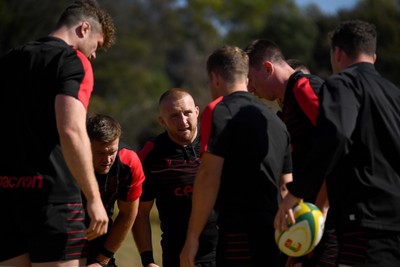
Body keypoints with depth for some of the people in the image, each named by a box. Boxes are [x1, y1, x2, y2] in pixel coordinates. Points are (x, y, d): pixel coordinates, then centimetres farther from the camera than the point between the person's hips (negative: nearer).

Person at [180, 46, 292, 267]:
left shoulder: (219, 111, -4)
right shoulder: (274, 119, 20)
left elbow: (209, 176, -12)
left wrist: (192, 239, -10)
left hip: (240, 234, -8)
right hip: (275, 237, 8)